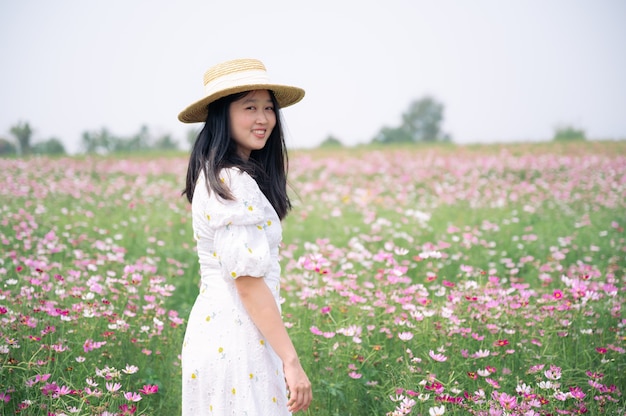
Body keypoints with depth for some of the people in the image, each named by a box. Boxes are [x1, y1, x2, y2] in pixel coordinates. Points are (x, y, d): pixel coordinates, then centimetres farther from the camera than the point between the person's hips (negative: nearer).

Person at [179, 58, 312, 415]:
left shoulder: (214, 174, 11)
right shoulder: (233, 182, -19)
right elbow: (248, 280, -22)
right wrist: (291, 361, -21)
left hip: (215, 325, 10)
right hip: (236, 337, -10)